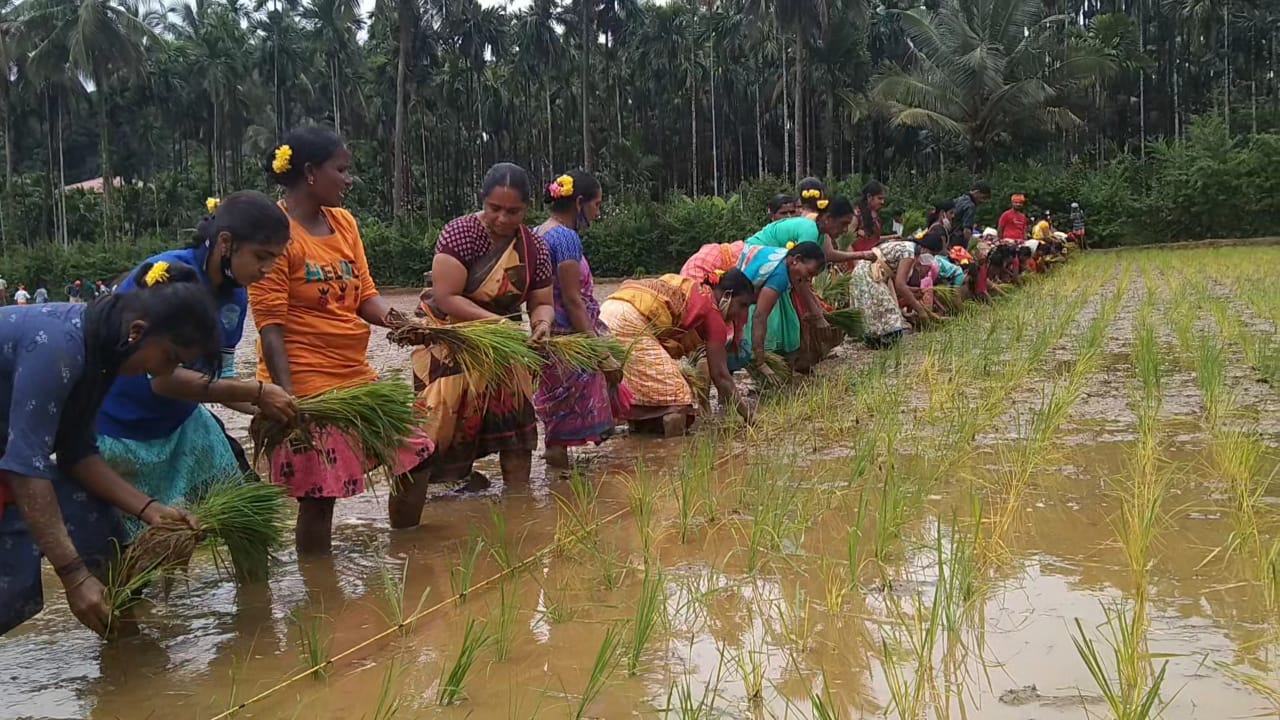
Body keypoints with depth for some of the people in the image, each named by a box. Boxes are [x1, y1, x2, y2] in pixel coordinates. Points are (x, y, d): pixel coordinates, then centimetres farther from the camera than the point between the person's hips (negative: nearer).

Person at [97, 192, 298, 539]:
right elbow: (164, 379, -33)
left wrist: (263, 407, -20)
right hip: (114, 431, -7)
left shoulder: (234, 295, -5)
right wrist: (257, 392, -33)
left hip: (179, 425, 7)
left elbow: (219, 378, -1)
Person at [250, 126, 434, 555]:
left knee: (415, 456, 13)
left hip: (357, 375, 8)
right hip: (306, 386, -8)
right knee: (319, 495, -2)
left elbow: (364, 294, 9)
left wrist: (391, 316, -14)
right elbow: (270, 324, -15)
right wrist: (286, 395, -22)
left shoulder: (343, 222, 10)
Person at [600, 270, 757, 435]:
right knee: (672, 393, -7)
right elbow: (720, 374, 0)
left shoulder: (695, 290, 26)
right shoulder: (712, 311, 2)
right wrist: (748, 413, 7)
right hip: (630, 322, -10)